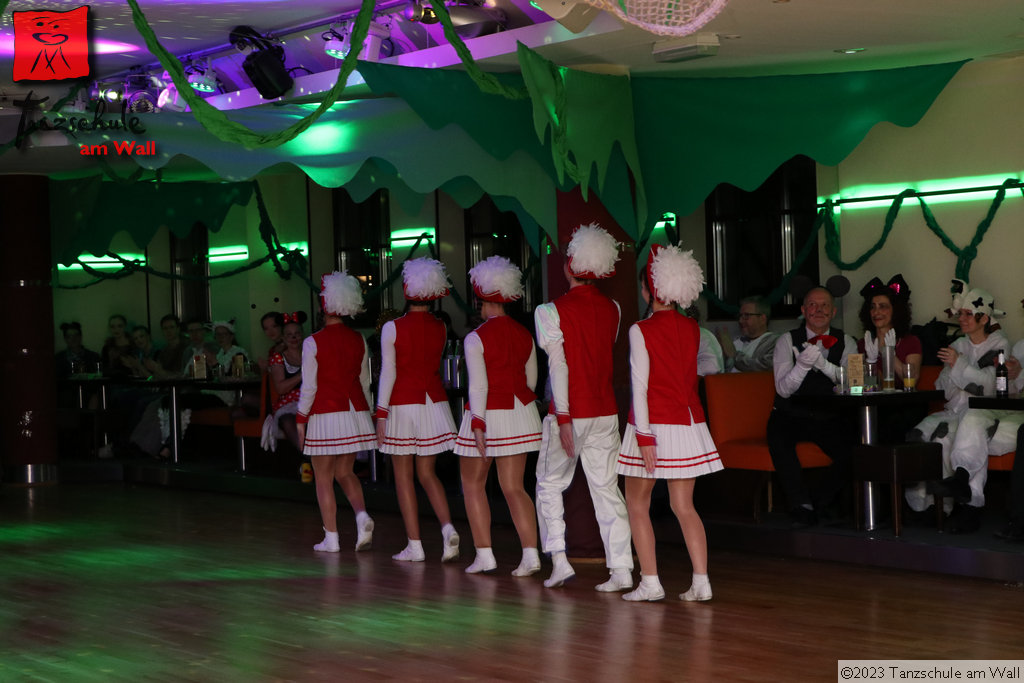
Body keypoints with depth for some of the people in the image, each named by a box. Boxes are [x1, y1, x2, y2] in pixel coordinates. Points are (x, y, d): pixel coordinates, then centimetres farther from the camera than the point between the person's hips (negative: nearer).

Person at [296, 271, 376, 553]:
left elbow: (309, 387, -9)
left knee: (324, 478, 6)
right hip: (356, 412, 5)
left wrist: (301, 420, 0)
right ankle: (362, 515, -6)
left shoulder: (313, 342, -10)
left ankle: (331, 538, 6)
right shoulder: (358, 340, 4)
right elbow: (364, 381, 10)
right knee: (344, 472, 18)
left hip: (325, 415, -5)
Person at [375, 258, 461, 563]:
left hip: (403, 405, -4)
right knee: (427, 472, 12)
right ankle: (448, 528, -9)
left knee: (403, 475, 5)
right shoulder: (440, 328, 2)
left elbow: (388, 372, -11)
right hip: (435, 404, 4)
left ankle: (414, 545, 2)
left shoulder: (392, 328, -9)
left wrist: (381, 412, -7)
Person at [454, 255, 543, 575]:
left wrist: (478, 426, -19)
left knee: (472, 483, 12)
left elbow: (478, 385, -18)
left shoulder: (476, 338, -12)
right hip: (521, 413, 5)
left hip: (488, 414, -5)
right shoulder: (524, 335, 6)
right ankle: (530, 553, -7)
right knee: (514, 488, 6)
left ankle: (484, 554, 8)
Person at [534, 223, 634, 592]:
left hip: (570, 412, -4)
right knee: (607, 489, 5)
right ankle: (621, 569, 0)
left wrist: (563, 418, -15)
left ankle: (559, 560, 5)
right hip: (606, 410, 4)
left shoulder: (552, 310, -10)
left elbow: (558, 365, -14)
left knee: (549, 485, 12)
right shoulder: (612, 309, 4)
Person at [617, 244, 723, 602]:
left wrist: (644, 437, -16)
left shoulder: (641, 330, -11)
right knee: (684, 506, 8)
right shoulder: (692, 328, 5)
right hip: (689, 423, 5)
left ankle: (649, 582, 3)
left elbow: (640, 385, -15)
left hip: (655, 425, -5)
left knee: (637, 504, 8)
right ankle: (701, 581, 0)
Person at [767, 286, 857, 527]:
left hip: (829, 419, 2)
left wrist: (822, 363, -26)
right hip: (791, 416, -1)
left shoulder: (845, 342, 6)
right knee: (777, 436, -33)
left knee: (851, 448, -25)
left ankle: (822, 504, -1)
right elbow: (783, 389, -10)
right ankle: (802, 504, -24)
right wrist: (803, 364, -29)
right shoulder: (788, 340, 0)